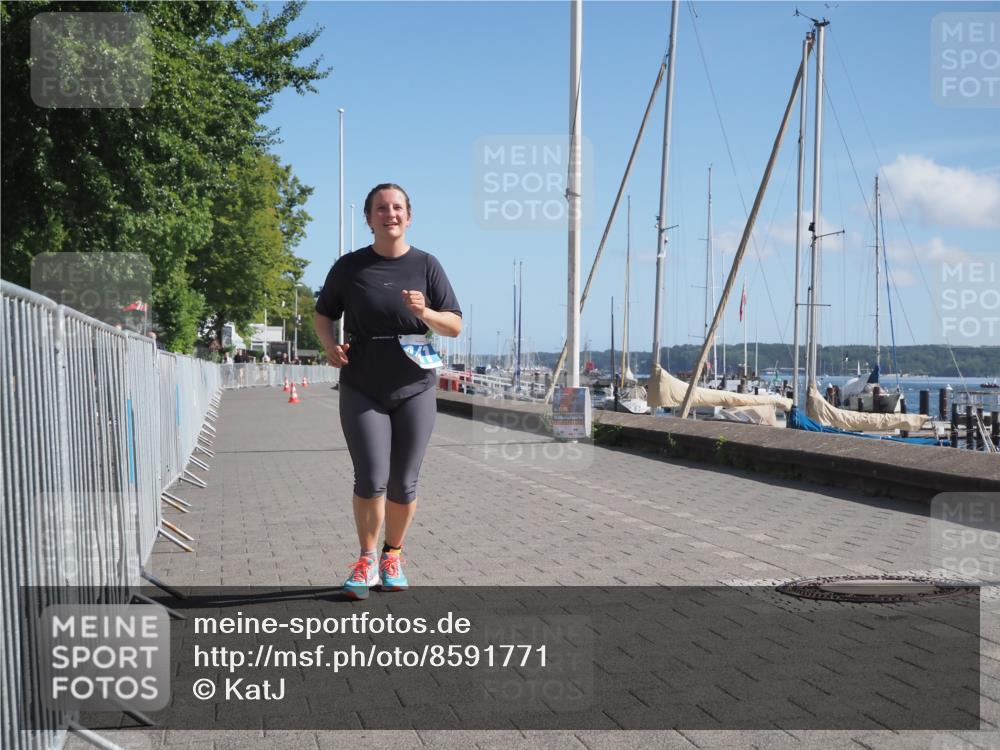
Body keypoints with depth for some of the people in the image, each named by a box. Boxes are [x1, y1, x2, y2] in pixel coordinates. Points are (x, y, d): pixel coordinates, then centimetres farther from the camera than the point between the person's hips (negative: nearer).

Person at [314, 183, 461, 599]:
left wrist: (425, 312, -18)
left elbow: (455, 326, 3)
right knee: (371, 479, -9)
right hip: (362, 392, -1)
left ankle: (393, 556, 27)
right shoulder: (350, 267, 2)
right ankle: (367, 561, 9)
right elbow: (322, 314, 14)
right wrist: (329, 344, -8)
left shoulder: (426, 265, 2)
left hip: (414, 390, 1)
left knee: (403, 484, 7)